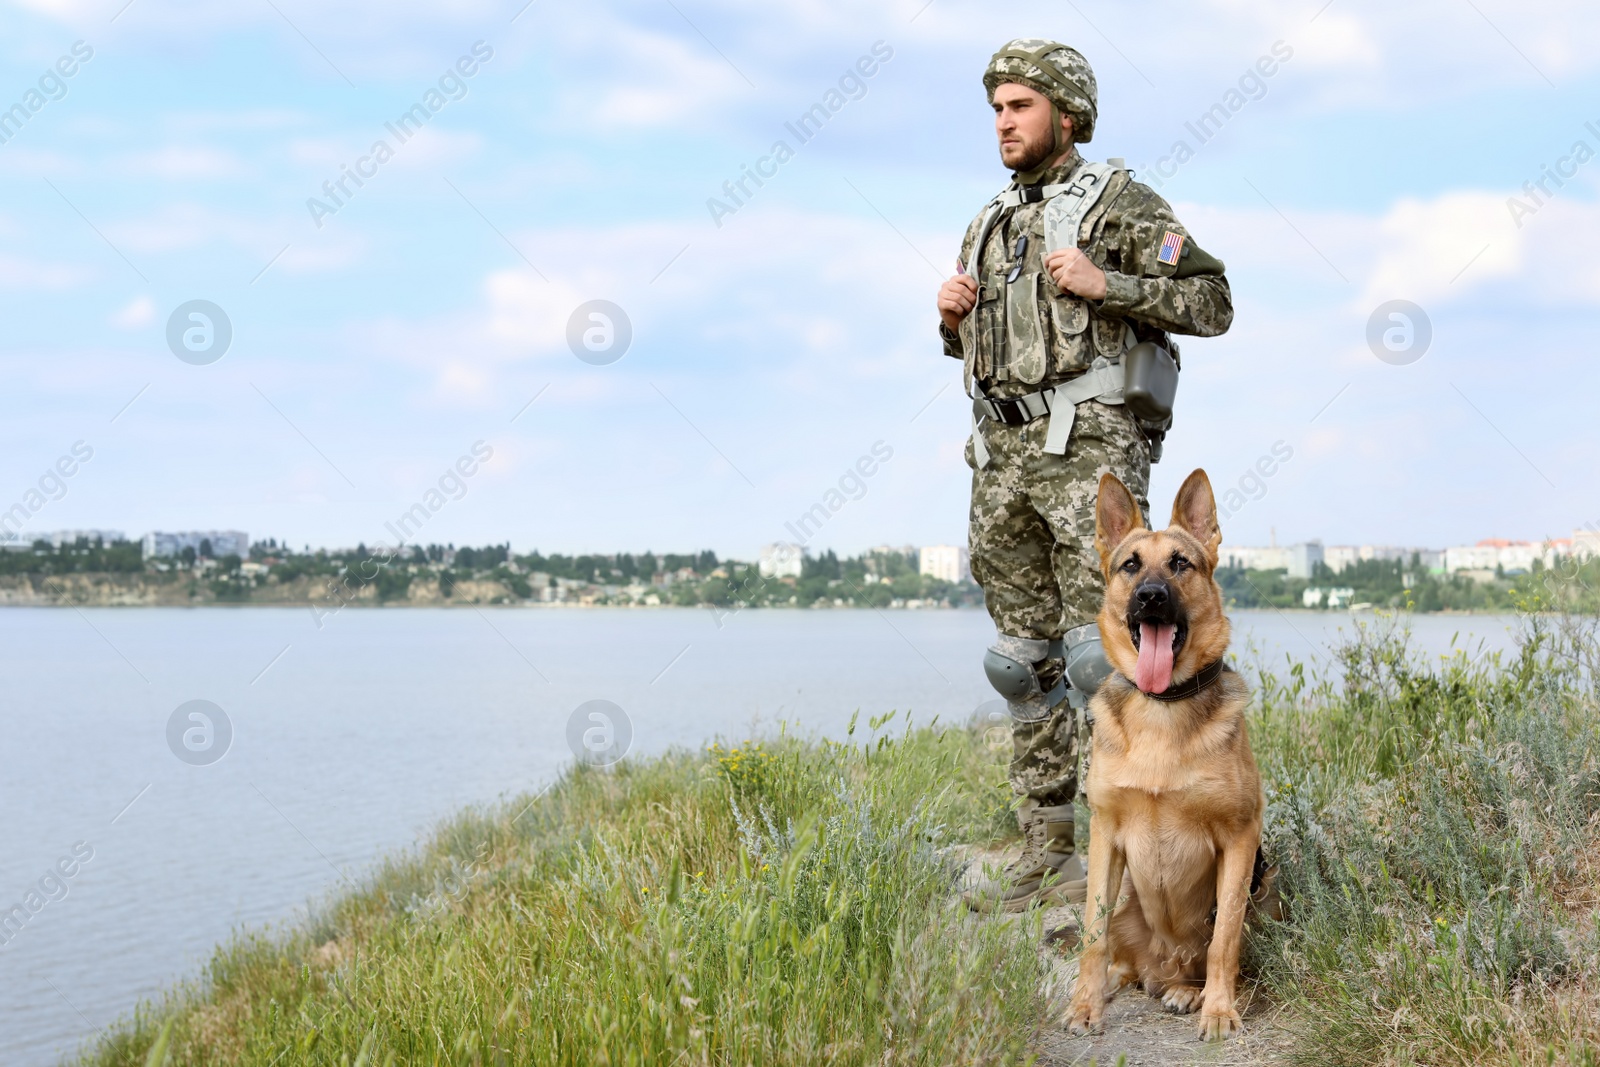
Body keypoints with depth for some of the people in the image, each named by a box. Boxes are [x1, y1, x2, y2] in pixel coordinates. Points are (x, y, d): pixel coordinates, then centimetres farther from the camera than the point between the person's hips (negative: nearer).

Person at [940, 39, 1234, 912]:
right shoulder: (989, 226, 20)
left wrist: (1103, 283, -15)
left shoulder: (1119, 201, 1)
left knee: (1099, 648, -12)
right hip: (1003, 452, 7)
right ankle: (1044, 850, 12)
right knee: (1023, 655, 6)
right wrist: (953, 317, 7)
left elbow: (1212, 302, -5)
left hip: (1090, 445, -7)